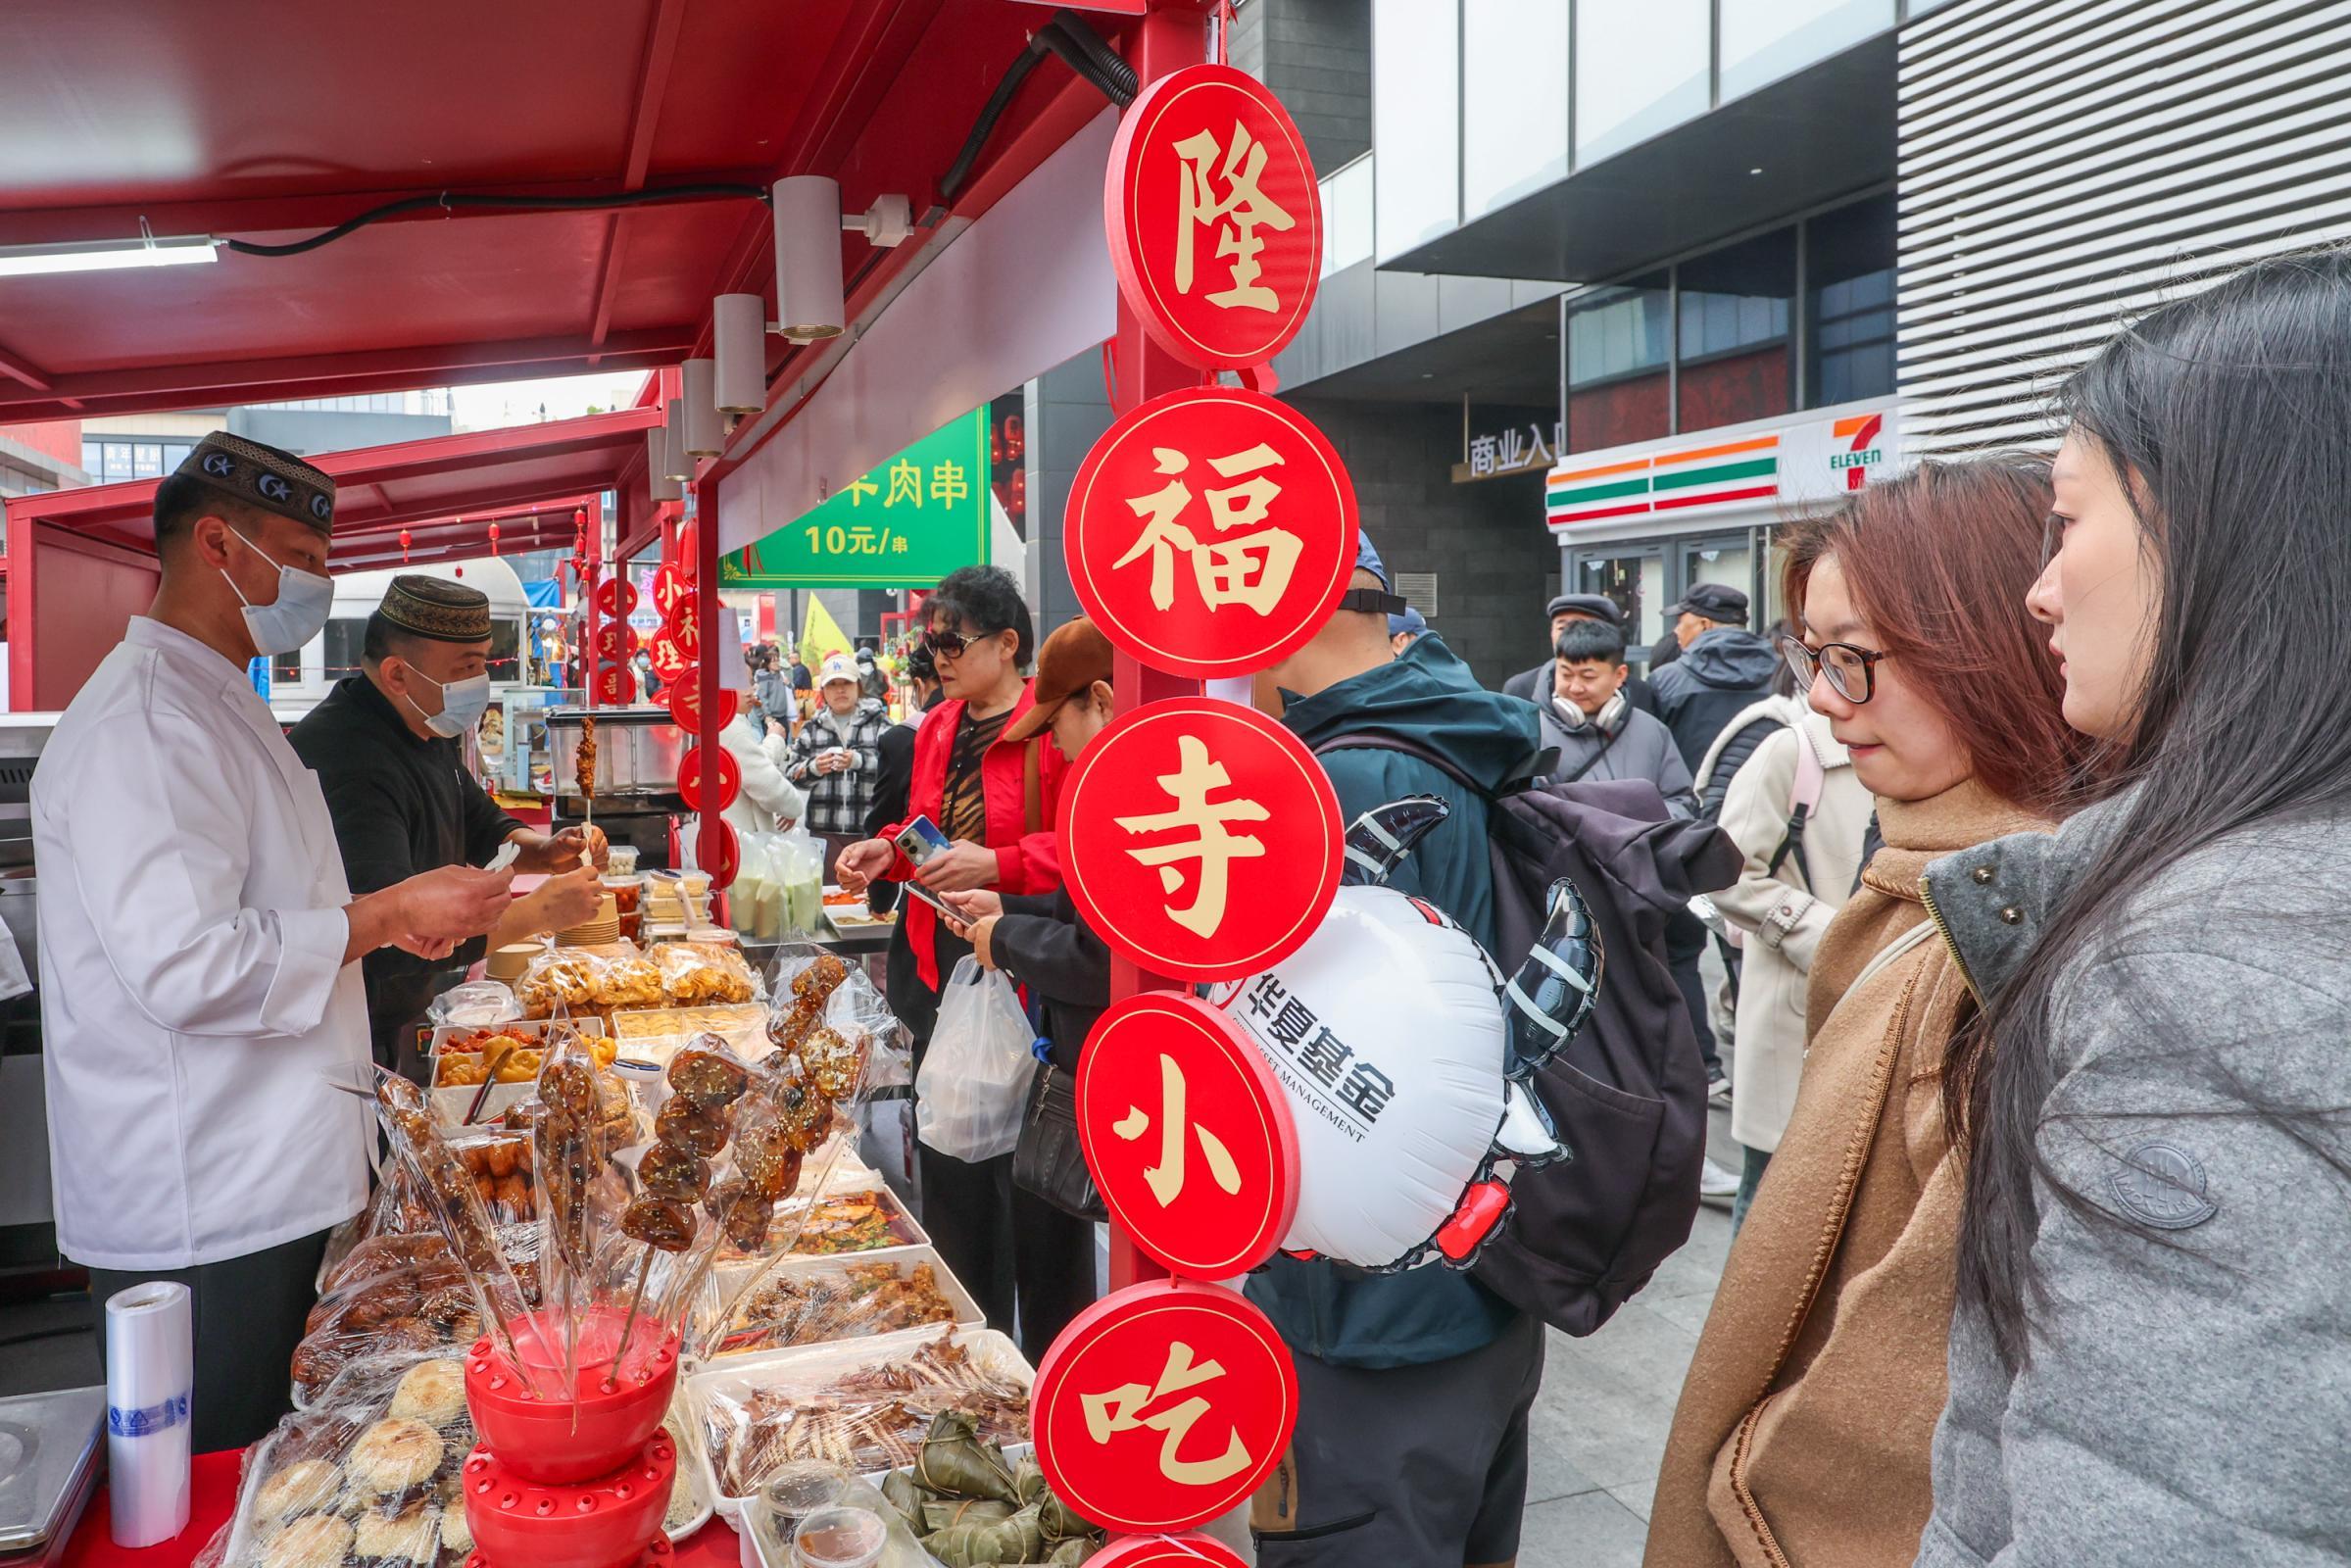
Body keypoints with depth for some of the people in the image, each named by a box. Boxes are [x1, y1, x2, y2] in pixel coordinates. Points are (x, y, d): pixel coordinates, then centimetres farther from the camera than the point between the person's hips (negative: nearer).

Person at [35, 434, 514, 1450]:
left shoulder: (219, 703, 16)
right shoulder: (143, 719, -19)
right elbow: (183, 966, -28)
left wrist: (383, 915, 12)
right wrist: (383, 918, -19)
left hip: (270, 1180, 10)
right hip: (199, 1215, -10)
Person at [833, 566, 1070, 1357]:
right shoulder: (937, 728, 11)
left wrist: (995, 864, -27)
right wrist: (887, 850, 4)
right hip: (940, 961, 8)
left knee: (1025, 1165, 2)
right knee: (947, 1153, 17)